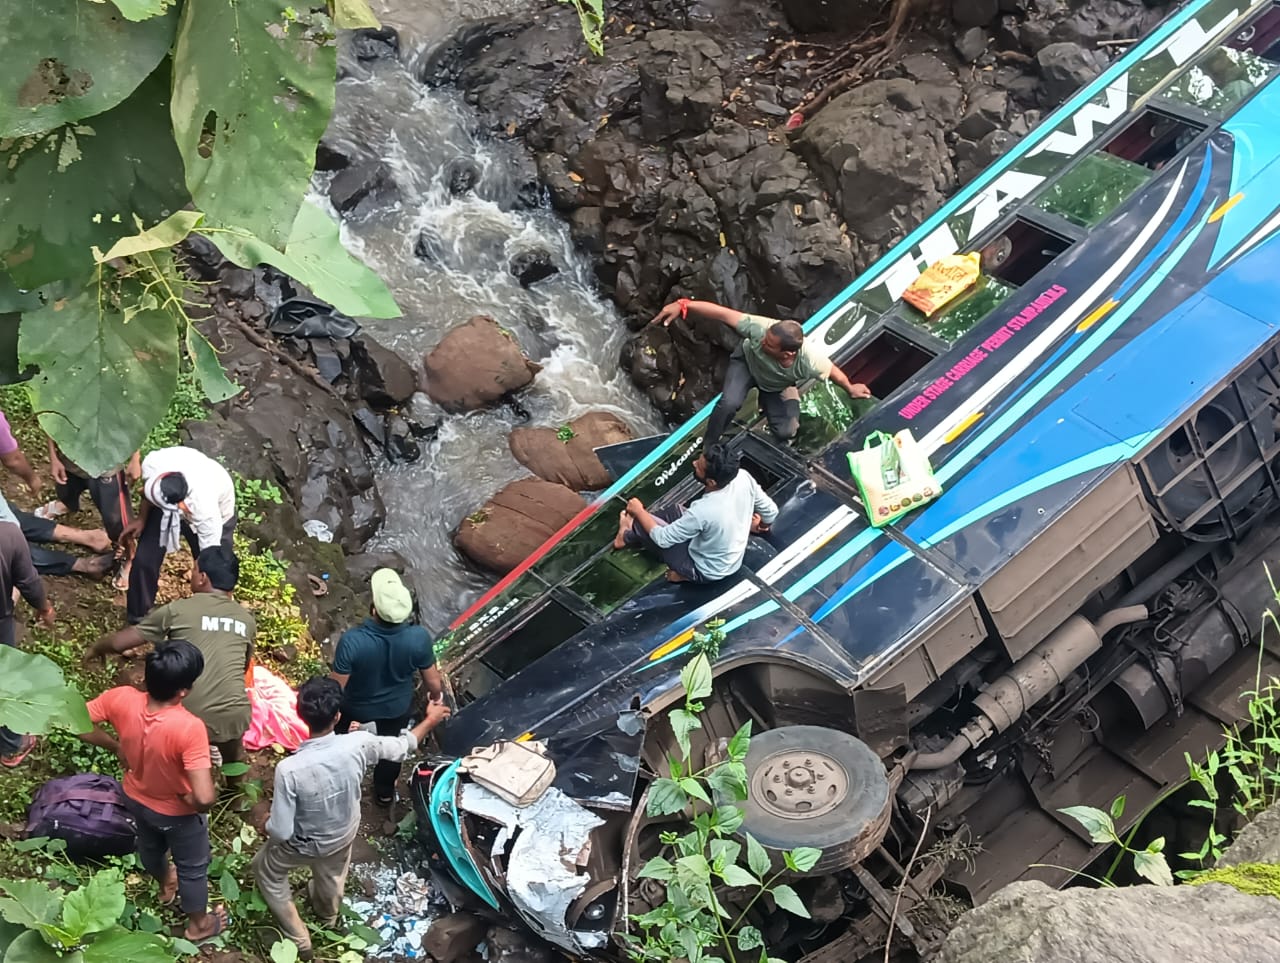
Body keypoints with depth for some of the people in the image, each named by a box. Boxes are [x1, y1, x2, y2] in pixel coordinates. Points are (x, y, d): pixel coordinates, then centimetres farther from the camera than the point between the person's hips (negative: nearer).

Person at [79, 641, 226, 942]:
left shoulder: (122, 699, -31)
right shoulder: (189, 728, -43)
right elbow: (204, 797, -44)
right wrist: (194, 800, -20)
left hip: (136, 797, 5)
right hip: (177, 812, -5)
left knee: (149, 846, 37)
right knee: (192, 866, 26)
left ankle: (165, 885, 68)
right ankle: (198, 925, 51)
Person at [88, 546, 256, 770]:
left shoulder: (177, 610, 2)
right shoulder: (247, 619, 10)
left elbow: (119, 642, 9)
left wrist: (96, 648, 29)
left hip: (190, 718, -2)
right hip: (236, 717, 2)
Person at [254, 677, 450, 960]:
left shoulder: (289, 769, -41)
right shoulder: (358, 744, -32)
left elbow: (281, 832, -31)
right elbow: (402, 746, -11)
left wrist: (269, 823, -7)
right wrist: (431, 719, 5)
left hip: (305, 844, -4)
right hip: (344, 834, 4)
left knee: (266, 869, 30)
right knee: (331, 872, 38)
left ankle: (298, 938, 39)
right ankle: (328, 913, 69)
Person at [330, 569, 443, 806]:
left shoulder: (352, 641, -40)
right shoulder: (419, 638, -33)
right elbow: (433, 681, -16)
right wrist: (436, 695, 8)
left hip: (356, 705, -1)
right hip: (397, 705, 1)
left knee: (336, 734, 32)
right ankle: (385, 792, 55)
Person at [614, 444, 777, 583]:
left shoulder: (703, 511, -39)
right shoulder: (743, 477, -23)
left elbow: (662, 539, -24)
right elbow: (771, 511, -7)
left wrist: (639, 512, -7)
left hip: (706, 572, -6)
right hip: (734, 561, 6)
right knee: (674, 511, 19)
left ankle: (627, 536, 38)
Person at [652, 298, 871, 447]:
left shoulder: (810, 361, -41)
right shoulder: (761, 328, -45)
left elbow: (834, 372, -20)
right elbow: (722, 313, -43)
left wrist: (850, 389, 2)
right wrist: (683, 305, -51)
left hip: (777, 386, 1)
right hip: (747, 361, -1)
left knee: (786, 432, -8)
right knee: (729, 403, -30)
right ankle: (707, 450, -3)